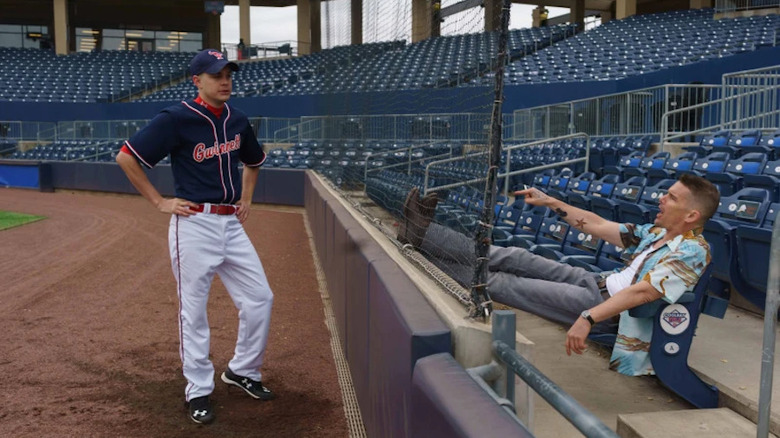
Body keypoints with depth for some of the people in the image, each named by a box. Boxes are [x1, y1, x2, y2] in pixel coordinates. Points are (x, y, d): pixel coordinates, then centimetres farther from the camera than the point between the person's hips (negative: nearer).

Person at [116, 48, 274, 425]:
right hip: (194, 224, -6)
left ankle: (242, 372, 26)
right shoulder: (176, 119, -10)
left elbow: (253, 161, 28)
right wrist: (159, 202, -9)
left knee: (259, 298, 6)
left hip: (232, 224, 6)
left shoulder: (237, 121, 9)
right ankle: (198, 390, 19)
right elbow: (126, 157, -9)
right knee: (194, 311, 3)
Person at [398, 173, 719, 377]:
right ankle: (425, 233, -3)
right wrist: (550, 203, 14)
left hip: (605, 305, -8)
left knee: (511, 285, -9)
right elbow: (598, 226, 14)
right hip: (599, 282, 8)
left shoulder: (692, 252, -17)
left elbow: (642, 291, -31)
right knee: (519, 259, -3)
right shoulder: (659, 232, 11)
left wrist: (587, 318, -41)